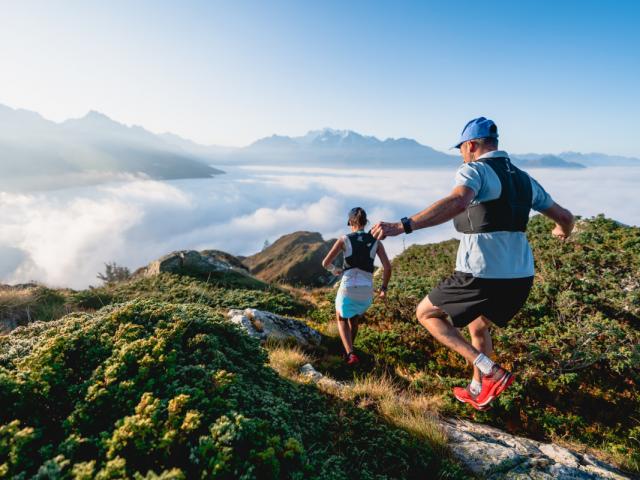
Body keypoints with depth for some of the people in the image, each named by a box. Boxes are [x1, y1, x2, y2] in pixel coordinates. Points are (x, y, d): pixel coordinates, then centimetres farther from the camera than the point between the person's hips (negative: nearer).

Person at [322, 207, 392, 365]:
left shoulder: (344, 239, -2)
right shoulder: (376, 241, 4)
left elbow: (326, 263, -2)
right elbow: (388, 267, -3)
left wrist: (334, 270, 21)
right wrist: (384, 288, 12)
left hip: (348, 290, -3)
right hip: (366, 292, 3)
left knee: (341, 318, 26)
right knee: (354, 319, 33)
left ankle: (350, 354, 6)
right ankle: (348, 350, 46)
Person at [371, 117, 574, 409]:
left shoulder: (474, 170, -8)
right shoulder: (524, 179, 14)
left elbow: (457, 202, -32)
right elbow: (565, 217, 22)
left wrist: (402, 226, -39)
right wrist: (563, 231, 47)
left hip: (481, 276, -8)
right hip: (521, 279, 8)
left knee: (426, 314, 13)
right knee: (478, 326, 31)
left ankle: (491, 372, 4)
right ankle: (478, 392, 43)